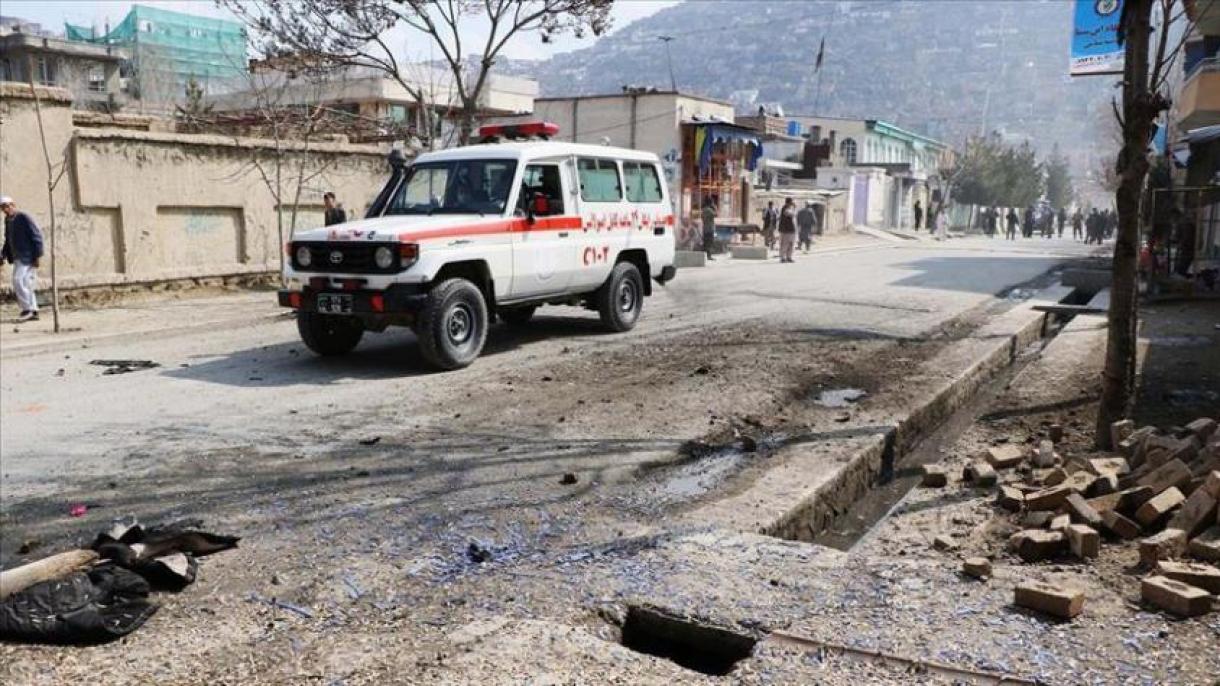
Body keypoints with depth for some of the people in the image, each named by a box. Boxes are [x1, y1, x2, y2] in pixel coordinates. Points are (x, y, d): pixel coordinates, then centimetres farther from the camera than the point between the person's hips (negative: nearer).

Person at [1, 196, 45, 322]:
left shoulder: (23, 217, -10)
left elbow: (36, 236, -13)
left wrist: (37, 256, -17)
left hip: (28, 257, -9)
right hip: (18, 258, 9)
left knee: (19, 280, -17)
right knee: (23, 284, 8)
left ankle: (27, 309, -10)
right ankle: (33, 312, 11)